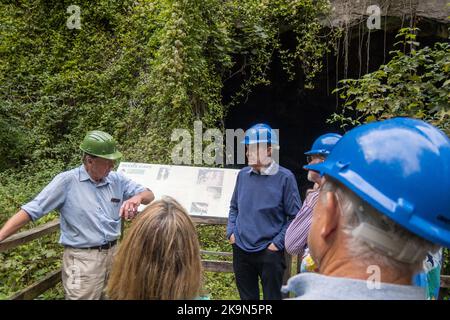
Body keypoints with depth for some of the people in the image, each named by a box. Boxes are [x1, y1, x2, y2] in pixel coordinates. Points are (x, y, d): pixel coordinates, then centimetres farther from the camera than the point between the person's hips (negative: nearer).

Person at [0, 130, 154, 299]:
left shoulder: (117, 179, 2)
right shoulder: (67, 181, -11)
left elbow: (149, 195, 5)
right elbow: (29, 211, -11)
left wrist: (137, 198, -18)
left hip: (113, 253, 5)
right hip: (84, 259, -5)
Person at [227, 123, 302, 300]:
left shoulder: (284, 177, -12)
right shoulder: (243, 174, 2)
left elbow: (295, 217, -8)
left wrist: (278, 243, -12)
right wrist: (231, 231, 2)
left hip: (269, 252, -4)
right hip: (241, 250, 5)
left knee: (272, 296, 13)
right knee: (247, 297, 21)